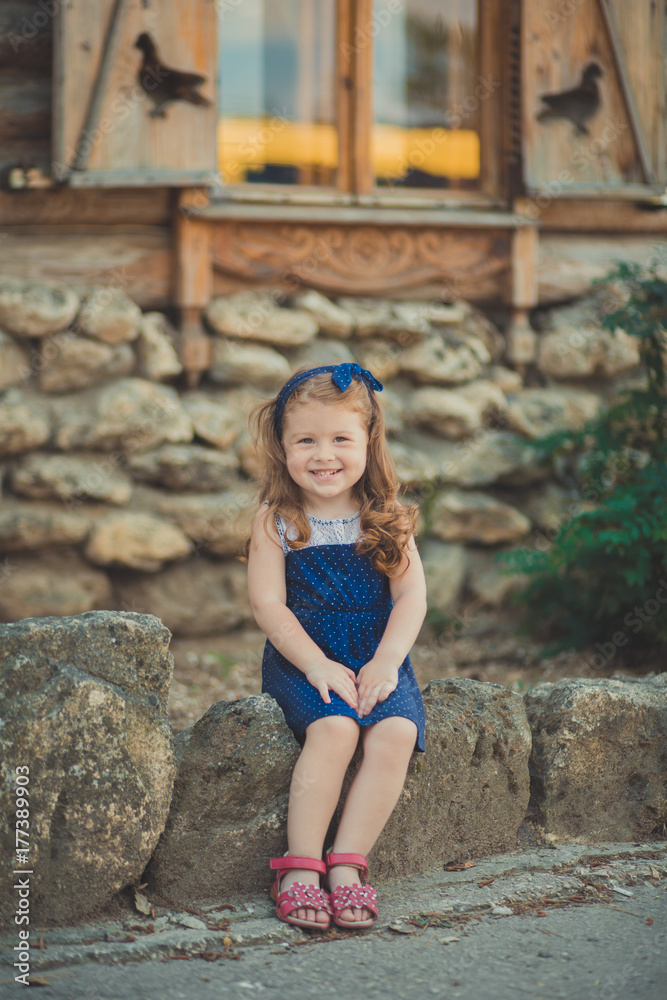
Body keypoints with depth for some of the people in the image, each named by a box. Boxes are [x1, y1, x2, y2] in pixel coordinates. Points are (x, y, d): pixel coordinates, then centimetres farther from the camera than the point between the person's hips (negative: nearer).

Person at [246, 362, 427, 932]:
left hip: (379, 660, 2)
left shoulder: (386, 518, 6)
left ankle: (347, 863, -22)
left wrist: (386, 664, -13)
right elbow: (268, 603, -5)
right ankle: (301, 865, -24)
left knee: (396, 733, -27)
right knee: (334, 728, -31)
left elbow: (412, 595, 2)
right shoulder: (275, 521, 1)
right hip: (303, 659, -2)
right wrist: (317, 665, -17)